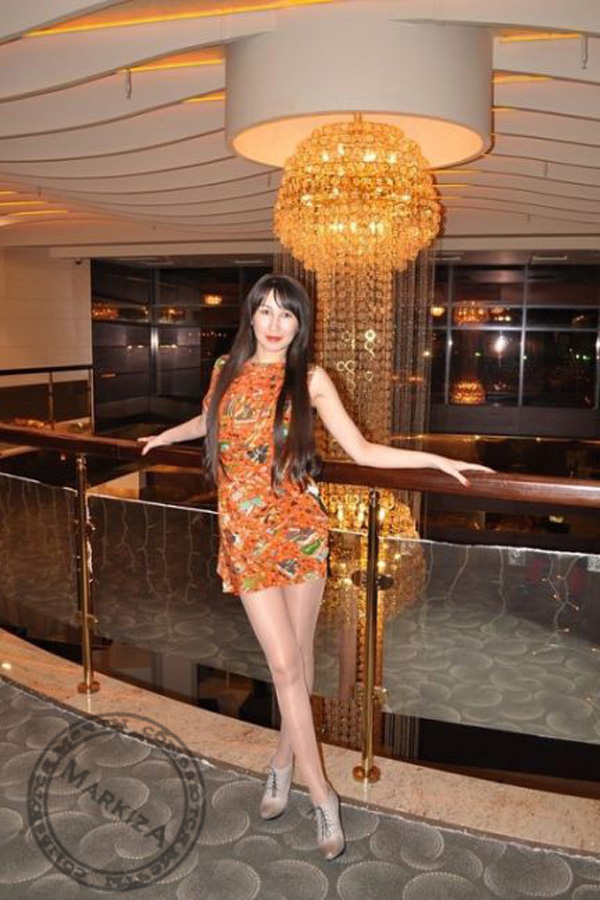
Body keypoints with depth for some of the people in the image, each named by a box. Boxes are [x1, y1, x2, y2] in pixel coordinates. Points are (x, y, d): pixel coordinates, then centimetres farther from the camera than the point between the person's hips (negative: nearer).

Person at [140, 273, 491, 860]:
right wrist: (165, 436, 43)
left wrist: (437, 460, -7)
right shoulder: (226, 371, 5)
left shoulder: (310, 379, -2)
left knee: (297, 658, 8)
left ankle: (284, 758, 35)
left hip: (299, 528, 0)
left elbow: (361, 451, 0)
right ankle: (321, 794, 13)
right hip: (246, 535, 1)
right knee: (284, 663, -1)